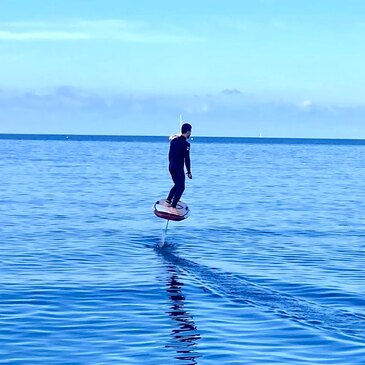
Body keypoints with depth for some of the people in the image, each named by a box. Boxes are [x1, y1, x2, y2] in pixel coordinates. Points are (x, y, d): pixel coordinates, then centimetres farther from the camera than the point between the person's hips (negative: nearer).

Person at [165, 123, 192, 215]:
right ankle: (172, 207, -10)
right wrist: (189, 172, -11)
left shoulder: (174, 140, 9)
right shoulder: (186, 144, -16)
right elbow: (187, 159, -16)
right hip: (179, 168, -8)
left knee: (177, 185, 25)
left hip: (171, 166, 9)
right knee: (181, 187, -3)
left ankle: (168, 202, 30)